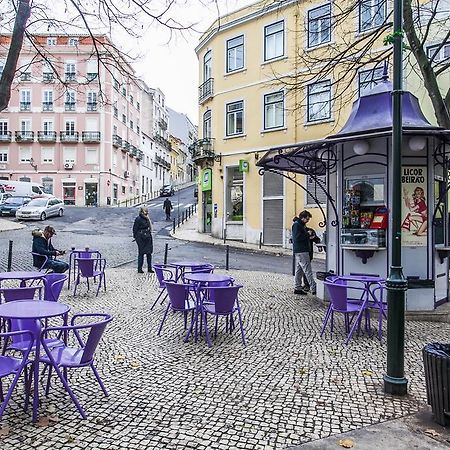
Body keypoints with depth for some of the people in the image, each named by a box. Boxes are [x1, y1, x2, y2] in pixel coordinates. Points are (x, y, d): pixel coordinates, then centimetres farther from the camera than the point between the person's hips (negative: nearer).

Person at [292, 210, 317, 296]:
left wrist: (309, 237, 8)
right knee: (308, 271, -10)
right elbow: (297, 237, -21)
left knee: (299, 270, 13)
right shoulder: (296, 224, -12)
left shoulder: (301, 225, 19)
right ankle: (313, 289, -9)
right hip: (301, 251, -11)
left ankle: (297, 288, 19)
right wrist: (308, 234, -12)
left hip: (300, 251, 11)